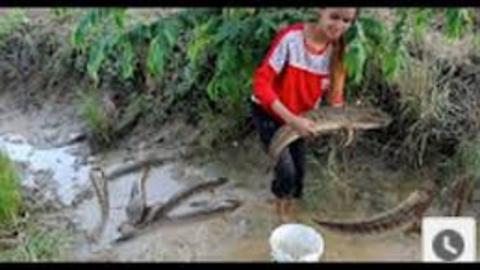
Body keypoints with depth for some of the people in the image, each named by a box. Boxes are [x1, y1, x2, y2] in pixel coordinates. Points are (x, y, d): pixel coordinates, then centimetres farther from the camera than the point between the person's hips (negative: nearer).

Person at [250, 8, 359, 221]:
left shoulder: (337, 49, -13)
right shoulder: (291, 38, -31)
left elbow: (334, 89, 1)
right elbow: (261, 83, -31)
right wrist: (291, 119, -38)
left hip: (299, 117, 5)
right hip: (268, 113, -5)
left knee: (299, 170, 12)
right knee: (286, 170, -12)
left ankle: (290, 212, 38)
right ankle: (280, 211, 20)